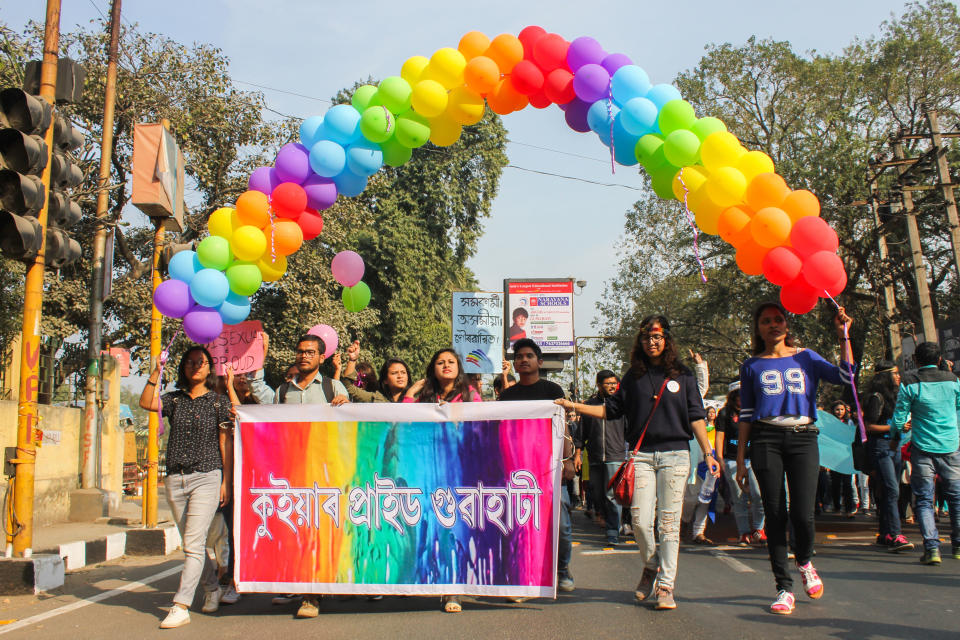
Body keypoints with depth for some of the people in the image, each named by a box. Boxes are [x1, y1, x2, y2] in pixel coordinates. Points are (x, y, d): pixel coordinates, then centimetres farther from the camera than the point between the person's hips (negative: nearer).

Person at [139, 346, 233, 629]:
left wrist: (227, 481, -5)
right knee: (192, 543, 13)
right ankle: (212, 589, 32)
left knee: (193, 543, -11)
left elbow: (226, 443, 1)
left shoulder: (219, 402, 2)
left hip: (206, 478, -4)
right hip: (175, 479, 4)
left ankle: (181, 607, -10)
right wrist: (156, 372, -17)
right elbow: (146, 403, -9)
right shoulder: (174, 400, 11)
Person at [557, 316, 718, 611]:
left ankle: (666, 586, 8)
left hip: (675, 454, -1)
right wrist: (574, 406, 4)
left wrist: (708, 454, -1)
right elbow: (611, 409, 13)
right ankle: (651, 566, 23)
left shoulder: (682, 375, 7)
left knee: (669, 522, -2)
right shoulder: (634, 376, 11)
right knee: (640, 520, -6)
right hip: (642, 455, 1)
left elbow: (695, 417, 6)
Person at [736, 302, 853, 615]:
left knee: (802, 515, -10)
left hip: (803, 438, 0)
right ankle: (784, 588, 9)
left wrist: (844, 336, -5)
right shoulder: (752, 366, 12)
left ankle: (805, 561, 23)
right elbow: (746, 414, 11)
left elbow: (845, 377, -1)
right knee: (775, 515, -2)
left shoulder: (806, 357, 13)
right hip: (766, 439, 0)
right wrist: (740, 460, 7)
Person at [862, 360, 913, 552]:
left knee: (888, 492, 10)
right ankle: (894, 536, -17)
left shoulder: (893, 395, 17)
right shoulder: (876, 397, -10)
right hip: (880, 446, -9)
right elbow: (869, 426, -14)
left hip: (894, 446, 9)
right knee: (891, 490, -15)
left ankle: (884, 534, 16)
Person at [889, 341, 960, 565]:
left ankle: (932, 547, -7)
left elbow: (899, 419, -5)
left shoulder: (909, 383, -7)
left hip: (923, 448, -2)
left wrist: (895, 436, 15)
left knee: (924, 500, 3)